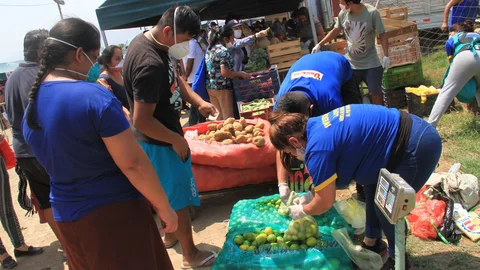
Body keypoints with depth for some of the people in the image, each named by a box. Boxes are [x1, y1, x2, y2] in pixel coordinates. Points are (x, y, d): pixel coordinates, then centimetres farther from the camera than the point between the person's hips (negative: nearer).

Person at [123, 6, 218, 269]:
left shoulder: (150, 40, 0)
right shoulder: (150, 63, -31)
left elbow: (174, 77, 13)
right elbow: (142, 121, -31)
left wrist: (199, 101, -3)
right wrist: (176, 140, -18)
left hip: (162, 138, 10)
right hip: (159, 142, -10)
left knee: (167, 190, 26)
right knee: (179, 196, 6)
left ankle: (170, 234, 47)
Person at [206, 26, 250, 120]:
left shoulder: (210, 49, 11)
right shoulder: (223, 51, -16)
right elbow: (224, 72, -23)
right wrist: (241, 74, -11)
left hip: (210, 87, 8)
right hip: (222, 87, -8)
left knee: (221, 115, 18)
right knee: (228, 117, 1)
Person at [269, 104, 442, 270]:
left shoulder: (318, 147, -21)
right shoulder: (319, 125, 7)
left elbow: (325, 203, -10)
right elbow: (329, 174, 22)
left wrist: (301, 211, 8)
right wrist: (311, 195, 23)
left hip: (418, 147, -10)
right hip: (413, 132, 10)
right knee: (373, 185, 22)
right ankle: (371, 243, 39)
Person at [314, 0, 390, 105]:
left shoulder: (372, 13, -18)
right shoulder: (343, 14, -7)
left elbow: (382, 35, -11)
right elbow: (335, 30, 10)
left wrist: (386, 56, -16)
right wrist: (319, 44, 8)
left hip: (370, 63, -3)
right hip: (350, 63, 4)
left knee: (376, 93, 4)